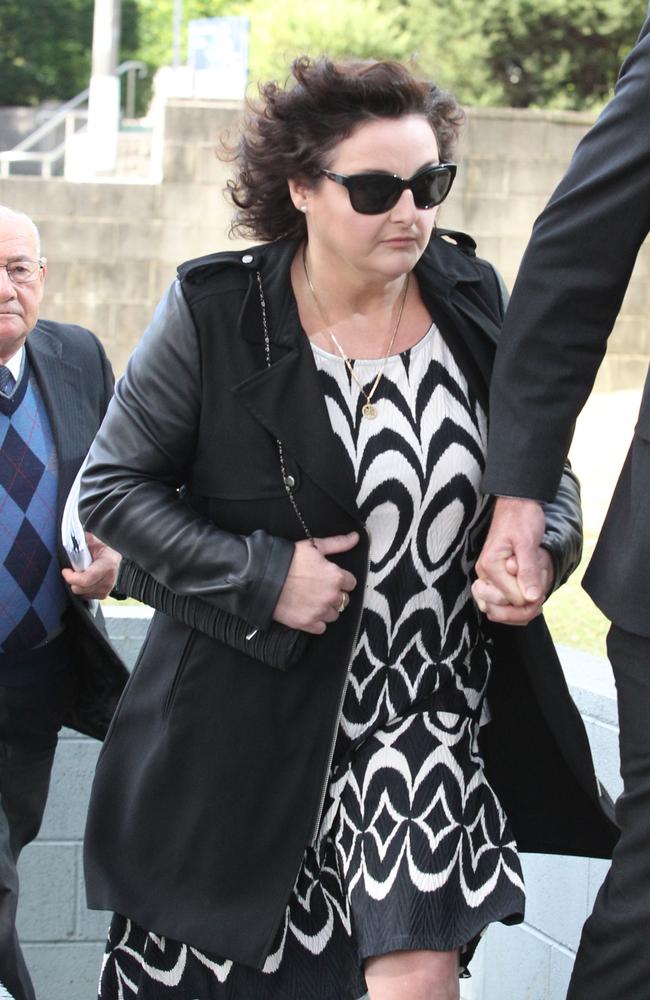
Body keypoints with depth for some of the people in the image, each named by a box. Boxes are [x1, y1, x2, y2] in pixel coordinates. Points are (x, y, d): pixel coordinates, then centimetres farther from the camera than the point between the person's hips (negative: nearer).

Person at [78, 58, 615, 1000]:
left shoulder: (473, 300, 1)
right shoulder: (213, 311, -9)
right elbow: (113, 483, -5)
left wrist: (543, 547, -9)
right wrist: (260, 575, -16)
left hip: (430, 707, 2)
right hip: (250, 728, -2)